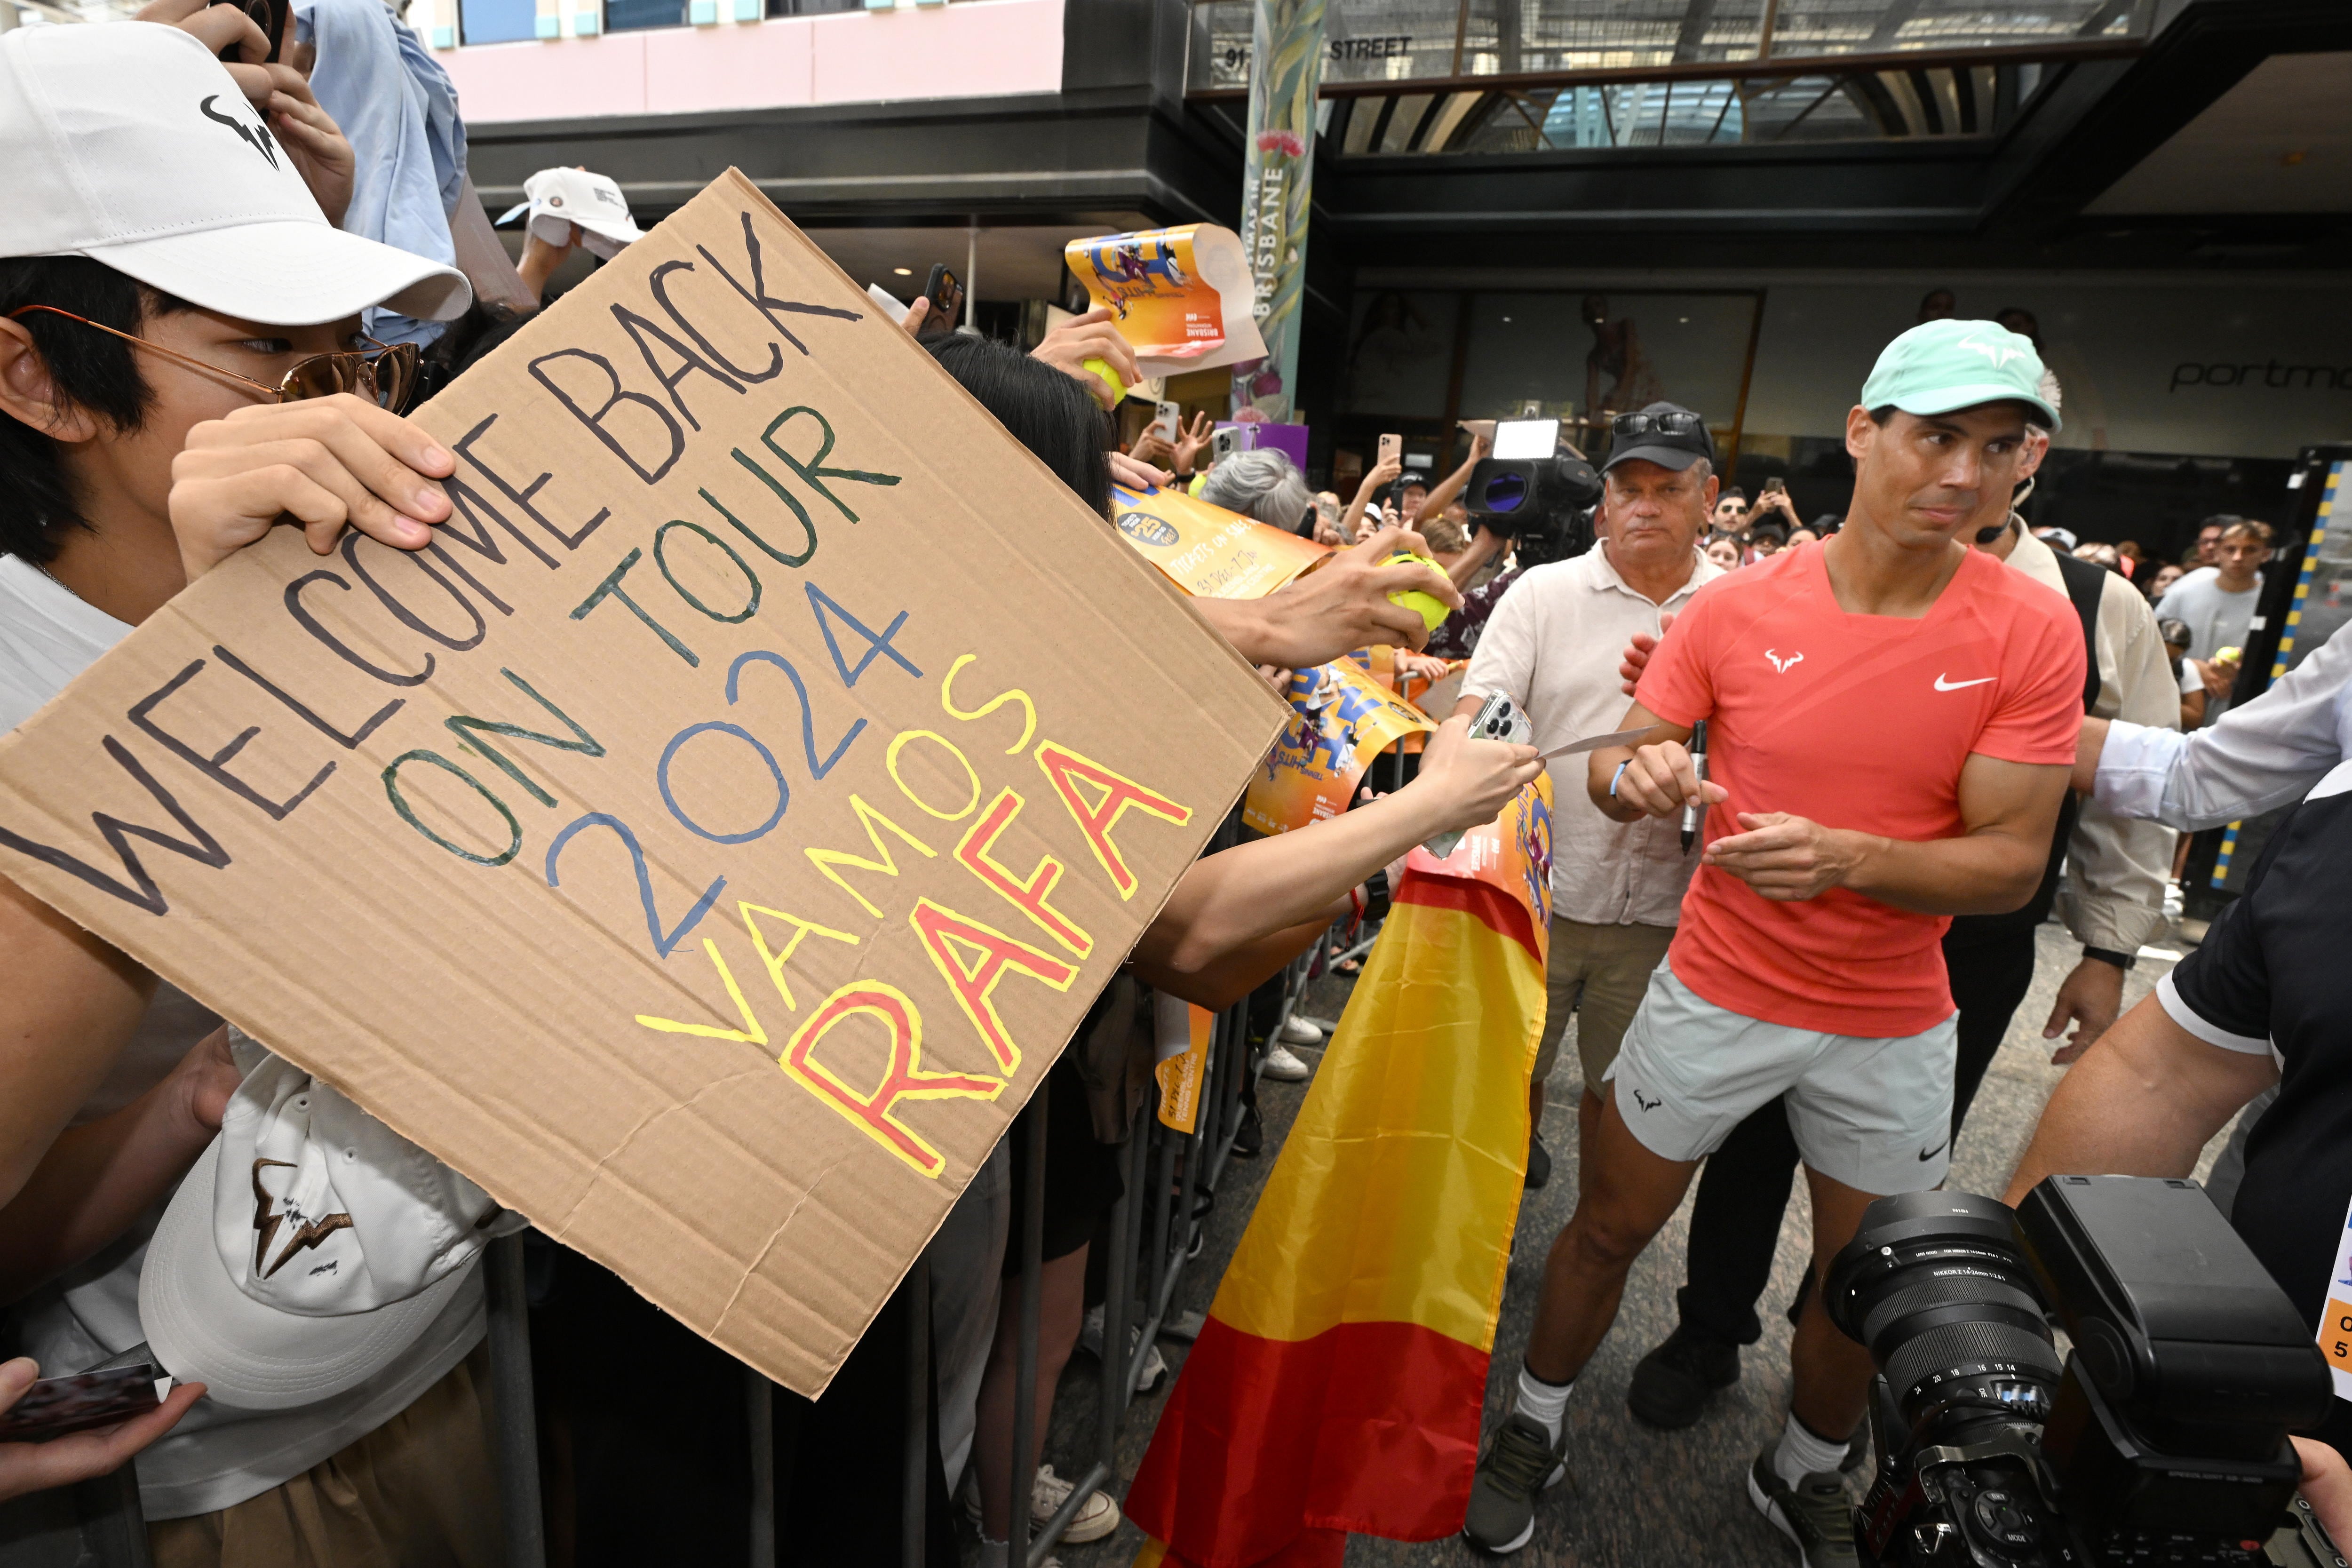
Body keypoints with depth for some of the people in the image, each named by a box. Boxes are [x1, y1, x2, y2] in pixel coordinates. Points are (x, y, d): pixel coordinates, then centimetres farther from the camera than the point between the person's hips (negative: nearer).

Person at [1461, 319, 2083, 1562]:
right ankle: (1535, 1425, 40)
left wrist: (1842, 856, -31)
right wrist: (1634, 776, -29)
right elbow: (1615, 772, -5)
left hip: (1892, 1026, 2)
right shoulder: (1738, 606, -11)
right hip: (1717, 992, -1)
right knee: (1609, 1228, 12)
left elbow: (2012, 862, -13)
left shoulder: (2033, 632, -10)